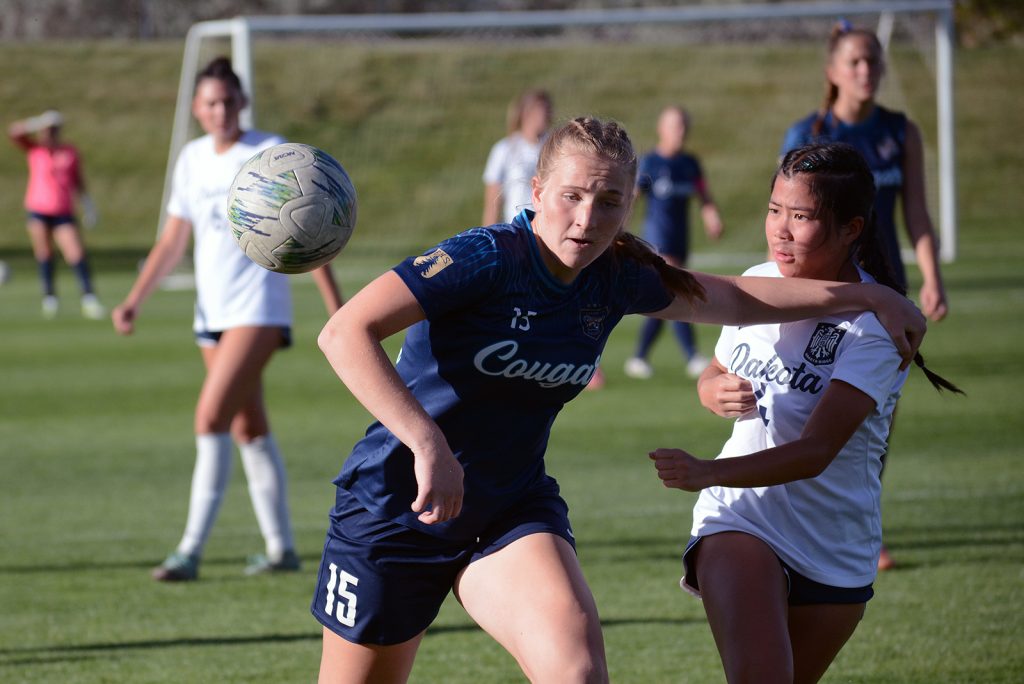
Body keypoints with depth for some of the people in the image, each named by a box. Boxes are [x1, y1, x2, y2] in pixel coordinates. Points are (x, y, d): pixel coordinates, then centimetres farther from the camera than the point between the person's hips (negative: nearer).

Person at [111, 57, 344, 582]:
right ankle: (280, 547, 18)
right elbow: (172, 242, 15)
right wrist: (135, 299, 4)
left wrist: (336, 308, -9)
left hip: (258, 310, -6)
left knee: (211, 418, -16)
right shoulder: (193, 159, 9)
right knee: (249, 428, 10)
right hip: (212, 311, 6)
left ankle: (191, 549, -14)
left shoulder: (270, 154, -7)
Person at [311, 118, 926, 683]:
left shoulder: (617, 280, -3)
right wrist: (427, 442, -40)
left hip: (512, 513, 4)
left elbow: (738, 298, 15)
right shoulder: (488, 259, -22)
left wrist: (869, 296, 15)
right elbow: (346, 334, -31)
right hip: (396, 511, -4)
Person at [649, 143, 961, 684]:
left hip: (836, 550, -1)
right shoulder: (757, 284, -2)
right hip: (741, 518, 1)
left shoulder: (877, 322, -17)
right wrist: (717, 391, -7)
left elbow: (815, 453, -28)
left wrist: (706, 473, -42)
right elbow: (715, 376, 19)